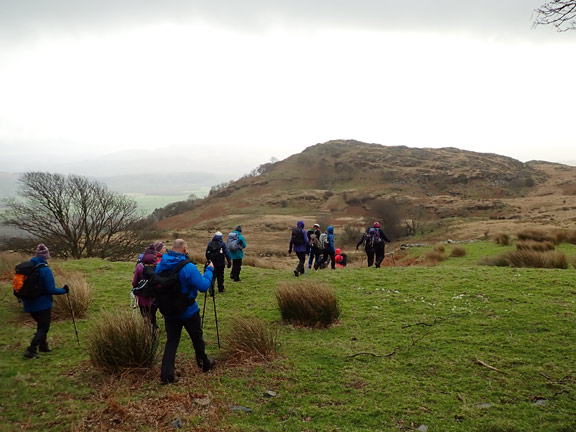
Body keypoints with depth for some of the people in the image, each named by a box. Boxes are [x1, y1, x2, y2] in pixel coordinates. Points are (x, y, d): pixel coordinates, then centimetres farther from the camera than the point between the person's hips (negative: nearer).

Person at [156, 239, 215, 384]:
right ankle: (204, 364, 35)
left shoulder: (161, 264, -4)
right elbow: (204, 286, -22)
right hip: (188, 312, -4)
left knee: (171, 341, 11)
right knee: (197, 338, 17)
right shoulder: (188, 267, -24)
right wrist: (209, 270, -9)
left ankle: (166, 375, 4)